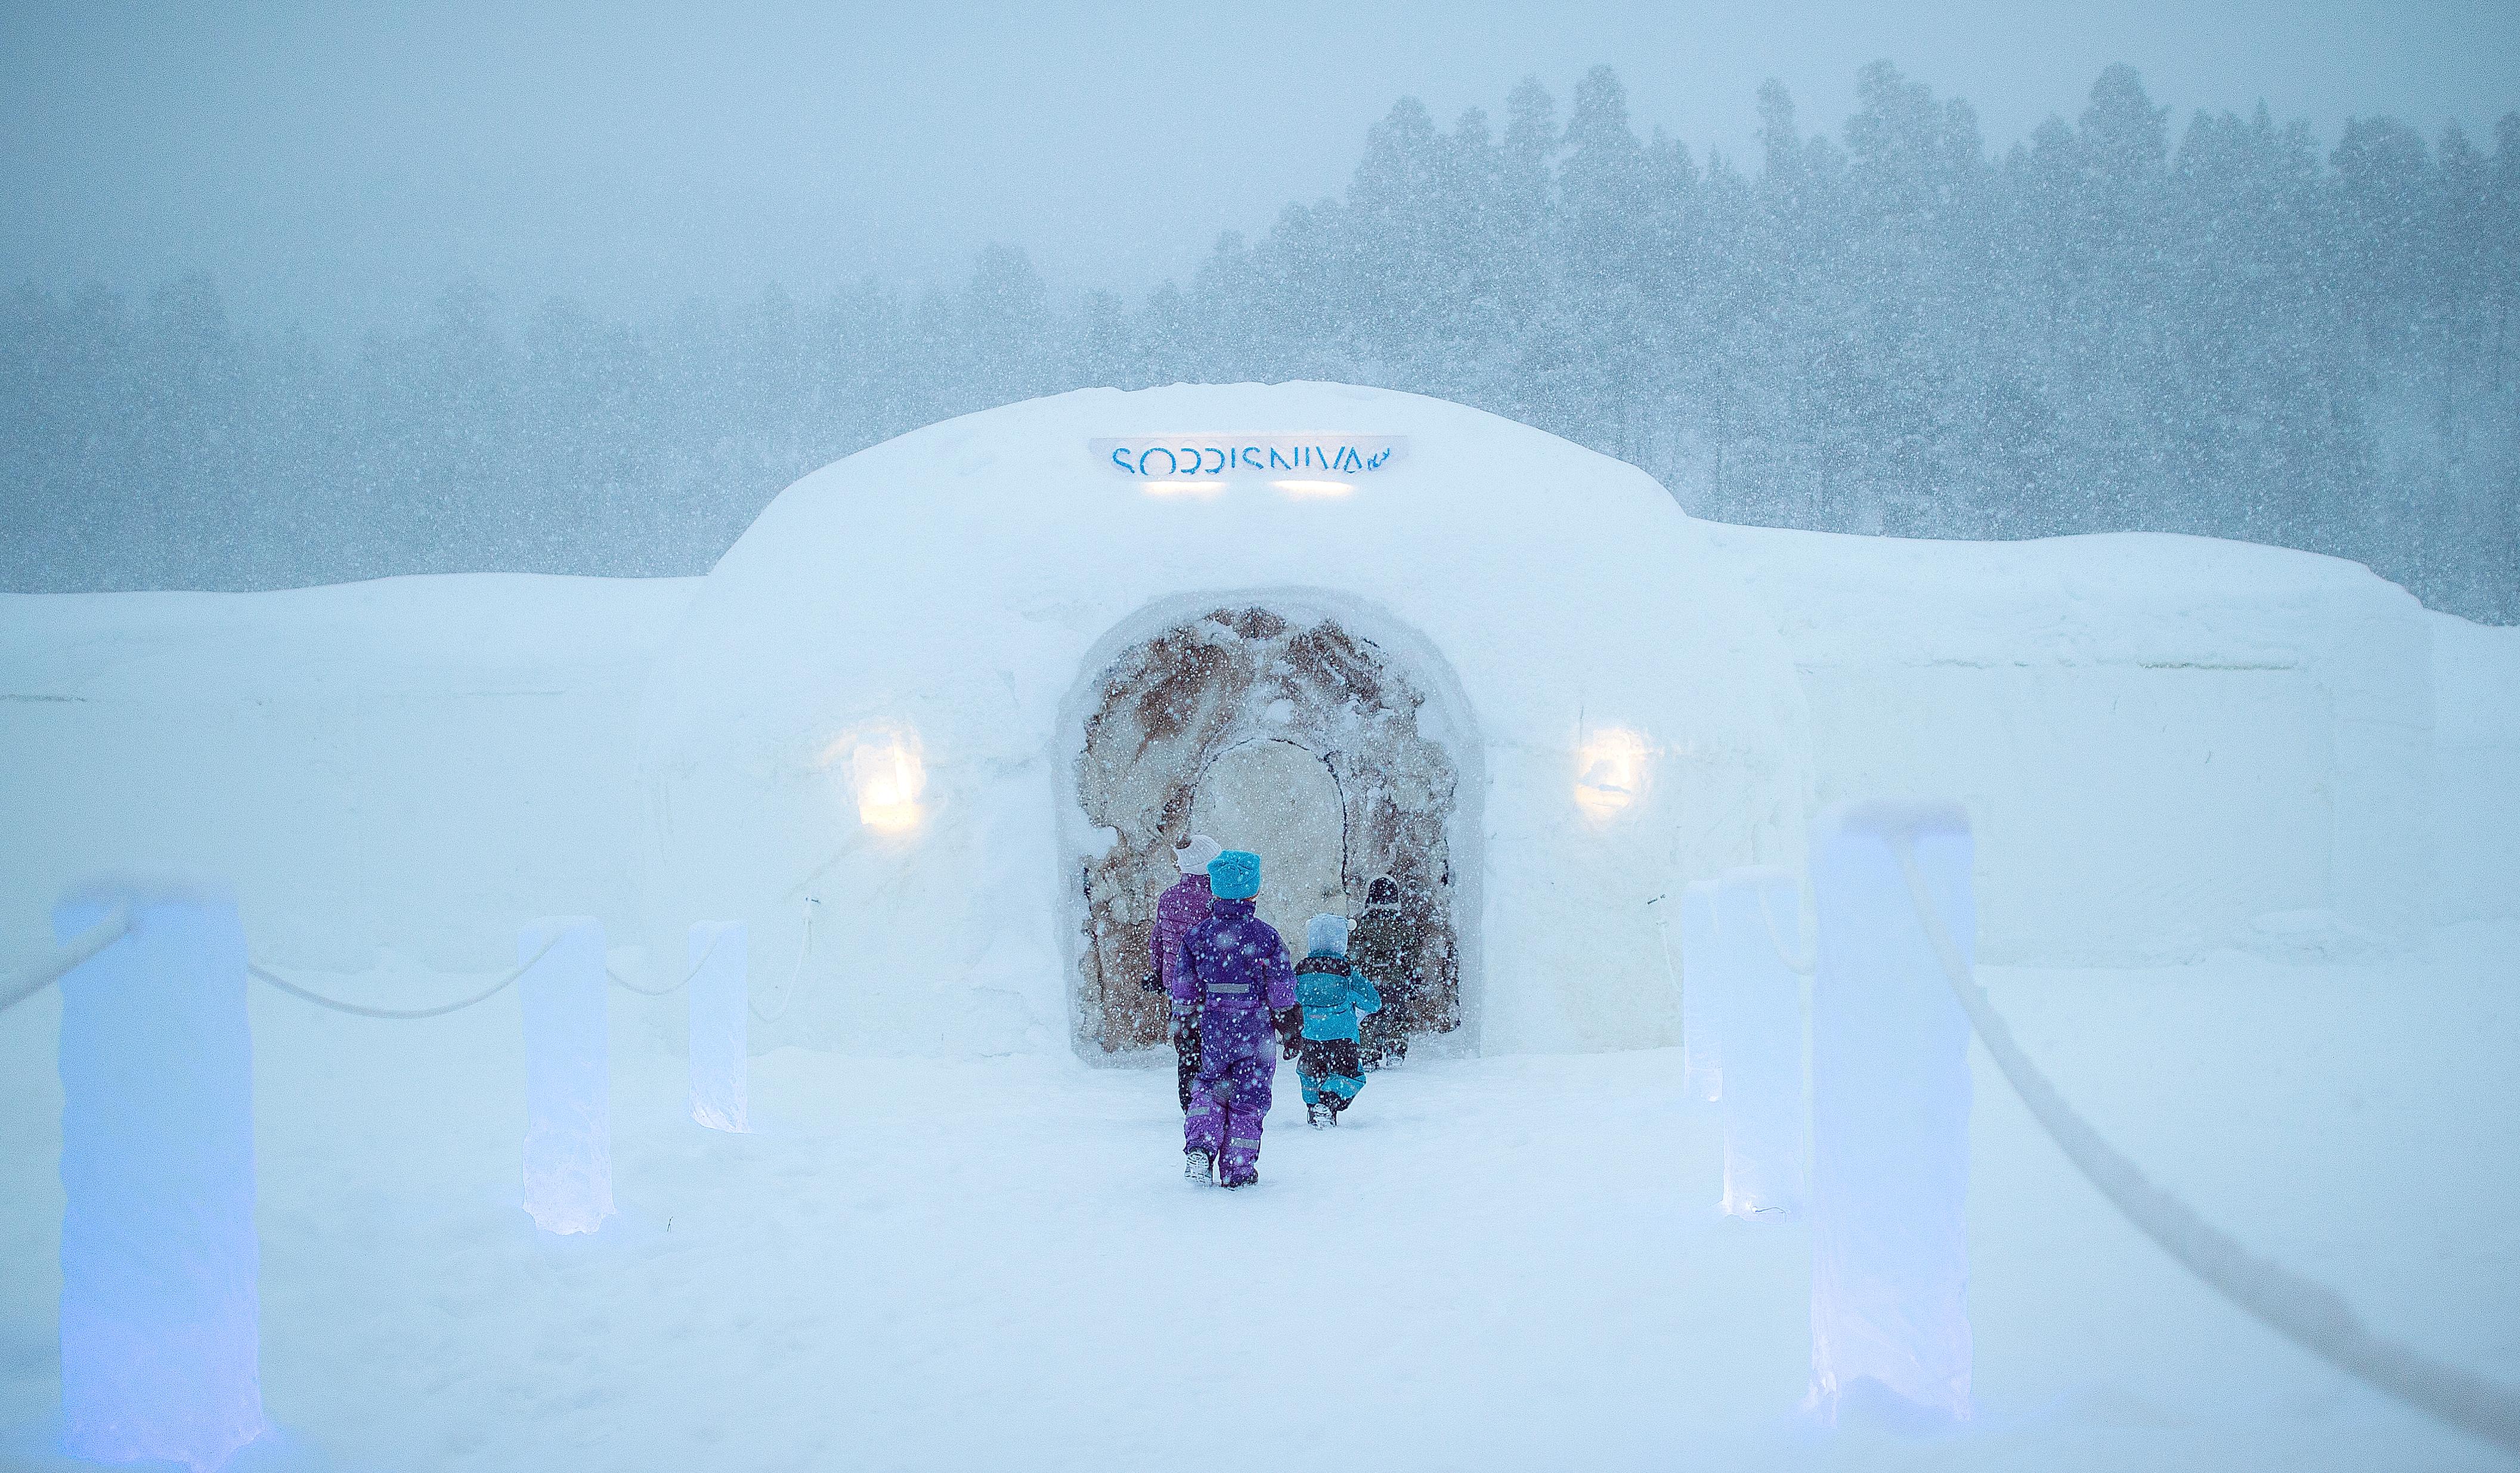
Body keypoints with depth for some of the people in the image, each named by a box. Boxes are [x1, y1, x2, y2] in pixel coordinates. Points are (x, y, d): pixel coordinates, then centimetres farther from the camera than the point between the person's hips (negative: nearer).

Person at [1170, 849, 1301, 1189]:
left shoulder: (1197, 936, -1)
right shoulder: (1265, 936, -7)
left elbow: (1183, 990, 4)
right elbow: (1283, 991, -3)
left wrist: (1182, 1023, 17)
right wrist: (1291, 1032, 7)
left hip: (1213, 1029, 2)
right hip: (1256, 1029, -2)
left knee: (1210, 1086, 18)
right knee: (1249, 1096, 7)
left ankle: (1199, 1144, -5)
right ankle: (1238, 1170, 9)